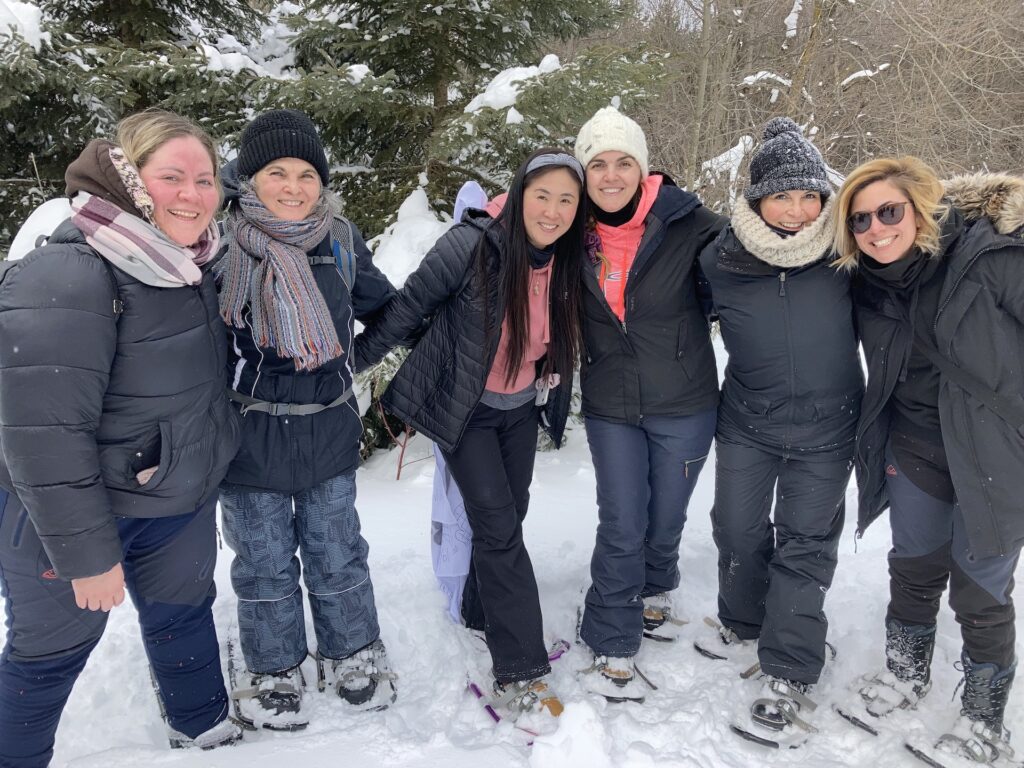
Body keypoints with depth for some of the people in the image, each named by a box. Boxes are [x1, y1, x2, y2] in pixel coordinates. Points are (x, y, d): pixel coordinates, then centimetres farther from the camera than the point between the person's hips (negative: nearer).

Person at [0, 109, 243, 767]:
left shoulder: (193, 264, -1)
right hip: (69, 511, -7)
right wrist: (86, 553, -22)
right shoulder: (63, 280, -27)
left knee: (184, 611, 23)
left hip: (182, 502, 8)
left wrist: (204, 473, 16)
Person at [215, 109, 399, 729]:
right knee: (264, 561, 13)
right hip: (249, 433, -2)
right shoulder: (221, 239, -10)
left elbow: (382, 306, 15)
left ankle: (354, 654, 38)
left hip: (329, 428, 2)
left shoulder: (339, 236, 1)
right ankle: (276, 671, 36)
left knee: (337, 553, 16)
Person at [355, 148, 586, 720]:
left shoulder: (570, 263, -8)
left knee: (506, 520, 13)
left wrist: (551, 397, 9)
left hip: (521, 409, 5)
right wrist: (356, 359, -9)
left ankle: (486, 613, 37)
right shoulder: (473, 245, -25)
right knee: (499, 526, -9)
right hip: (465, 410, -5)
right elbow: (409, 306, -16)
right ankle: (520, 672, 0)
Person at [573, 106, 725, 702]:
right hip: (610, 407, 1)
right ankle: (612, 646, 20)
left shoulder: (685, 224, -13)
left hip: (684, 406, -1)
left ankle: (654, 591, 49)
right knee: (621, 527, 3)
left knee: (665, 519, 17)